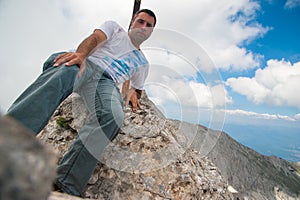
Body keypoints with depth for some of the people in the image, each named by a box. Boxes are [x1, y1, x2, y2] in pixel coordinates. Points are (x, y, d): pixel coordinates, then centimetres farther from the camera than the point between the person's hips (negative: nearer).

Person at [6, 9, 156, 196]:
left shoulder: (142, 63, 34)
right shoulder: (114, 27, 27)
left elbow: (136, 87, 35)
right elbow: (95, 38, 6)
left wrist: (132, 92, 8)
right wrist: (81, 54, -18)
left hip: (107, 82, 1)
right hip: (87, 64, 0)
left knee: (114, 116, -34)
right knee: (64, 70, -38)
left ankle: (65, 187, -39)